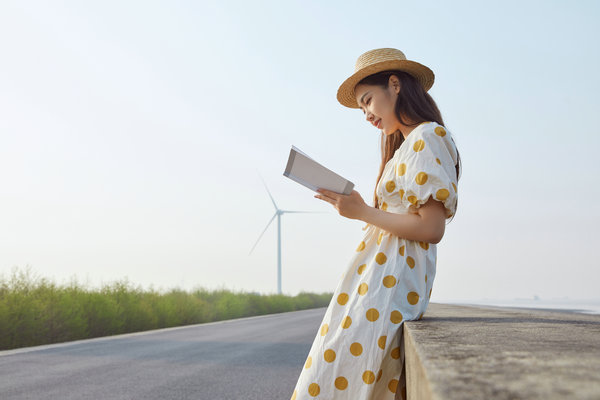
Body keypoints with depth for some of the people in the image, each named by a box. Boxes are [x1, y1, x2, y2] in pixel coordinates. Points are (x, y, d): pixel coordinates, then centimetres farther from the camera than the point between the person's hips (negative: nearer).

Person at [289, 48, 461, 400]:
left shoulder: (428, 138, -8)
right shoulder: (409, 144, 22)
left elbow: (431, 229, -16)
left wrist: (363, 212, -11)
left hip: (389, 280, -9)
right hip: (380, 277, 9)